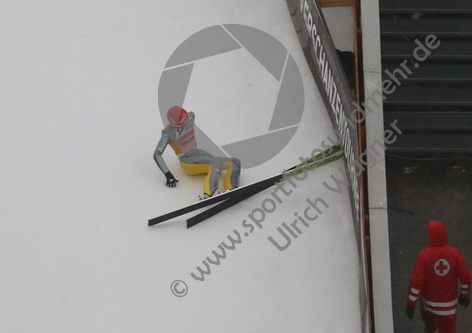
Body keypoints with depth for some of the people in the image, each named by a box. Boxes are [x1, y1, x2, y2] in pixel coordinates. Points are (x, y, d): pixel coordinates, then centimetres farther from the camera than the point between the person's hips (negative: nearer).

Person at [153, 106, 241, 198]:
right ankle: (210, 192, -58)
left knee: (235, 162, -10)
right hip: (188, 162, -8)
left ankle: (231, 191, -37)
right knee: (217, 162, -34)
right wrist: (168, 175, -26)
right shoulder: (168, 132, -20)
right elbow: (157, 154, -20)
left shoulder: (190, 117, -2)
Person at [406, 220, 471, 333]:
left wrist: (410, 305, -12)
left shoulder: (424, 255, -20)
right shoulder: (454, 252, -14)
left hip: (428, 301, 0)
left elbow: (416, 282, -21)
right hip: (449, 302, 0)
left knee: (428, 317, 31)